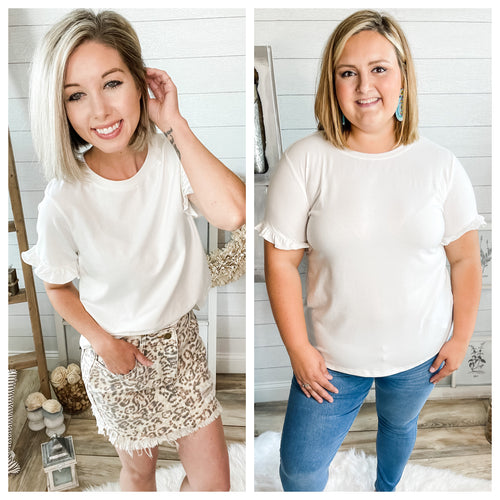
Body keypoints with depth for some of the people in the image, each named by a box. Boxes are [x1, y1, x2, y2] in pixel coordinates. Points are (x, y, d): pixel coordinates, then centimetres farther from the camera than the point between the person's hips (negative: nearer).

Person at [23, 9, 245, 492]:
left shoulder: (170, 154, -16)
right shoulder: (64, 203, -22)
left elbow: (232, 212, -34)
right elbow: (57, 286, -4)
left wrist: (175, 123, -30)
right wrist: (103, 342, -13)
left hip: (180, 336, 2)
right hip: (115, 351, -2)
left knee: (213, 479, 13)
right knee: (139, 469, 24)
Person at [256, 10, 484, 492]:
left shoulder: (440, 164, -9)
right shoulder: (304, 161, -15)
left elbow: (465, 258, 0)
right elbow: (280, 261, -12)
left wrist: (461, 338, 2)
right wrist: (299, 350, -10)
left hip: (419, 354, 2)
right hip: (332, 357, -1)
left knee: (399, 425, 29)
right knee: (299, 470, 10)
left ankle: (386, 487, 65)